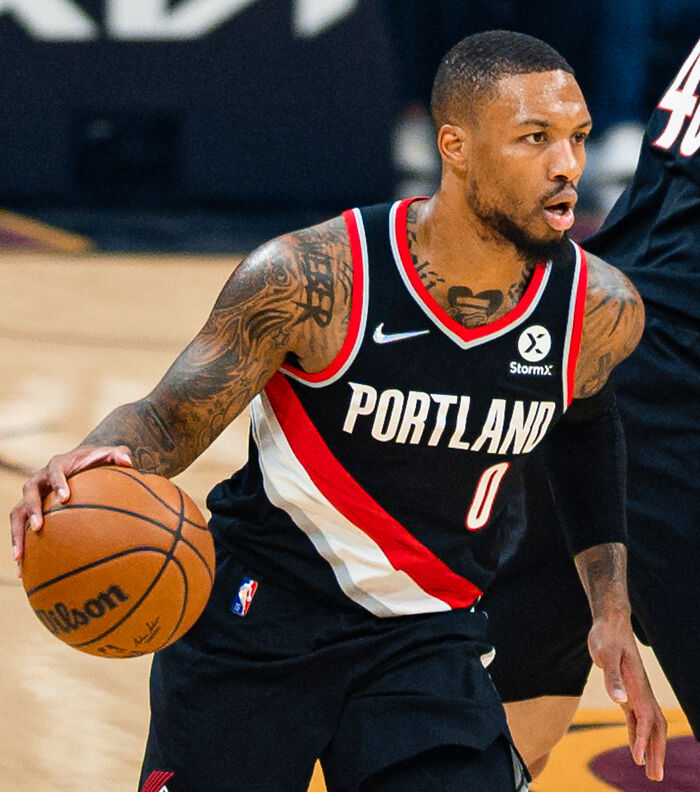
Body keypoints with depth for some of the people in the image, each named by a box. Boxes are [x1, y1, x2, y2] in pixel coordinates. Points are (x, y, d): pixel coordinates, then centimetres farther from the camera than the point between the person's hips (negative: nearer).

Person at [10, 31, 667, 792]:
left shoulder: (601, 313, -10)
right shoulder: (313, 278, -21)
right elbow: (169, 421, -14)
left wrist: (611, 609, 7)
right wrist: (97, 462, -38)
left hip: (427, 636, 2)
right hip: (256, 614, -2)